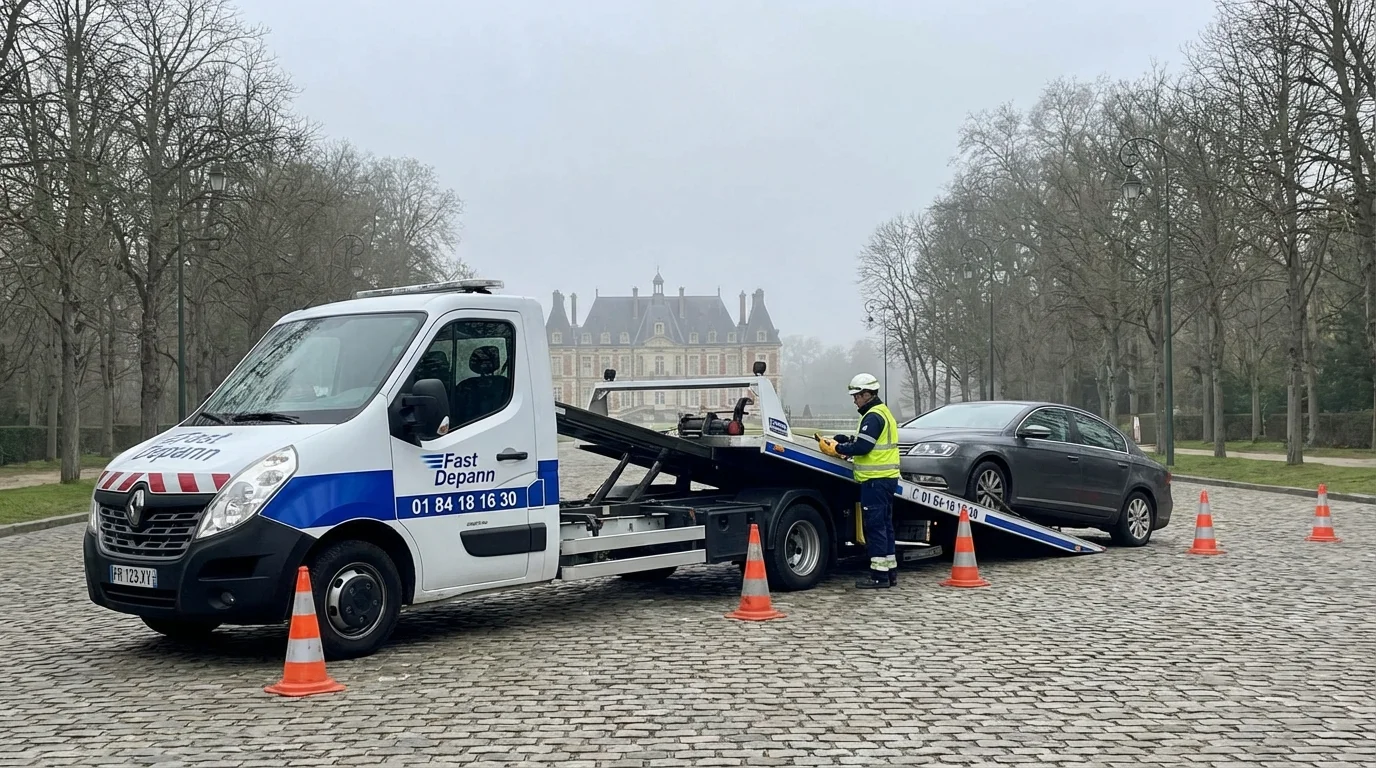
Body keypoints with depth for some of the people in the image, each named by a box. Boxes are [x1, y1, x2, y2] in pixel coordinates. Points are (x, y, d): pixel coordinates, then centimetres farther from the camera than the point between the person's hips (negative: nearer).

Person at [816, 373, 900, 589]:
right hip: (886, 478, 11)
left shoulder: (873, 416, -14)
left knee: (875, 525, -8)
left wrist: (837, 448, -10)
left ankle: (879, 574, -6)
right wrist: (841, 441, 10)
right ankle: (890, 570, 20)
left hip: (875, 480, -11)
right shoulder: (883, 412, 19)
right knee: (884, 524, 14)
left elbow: (862, 446, -21)